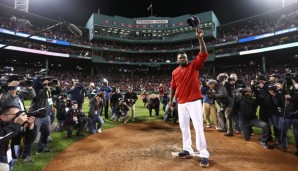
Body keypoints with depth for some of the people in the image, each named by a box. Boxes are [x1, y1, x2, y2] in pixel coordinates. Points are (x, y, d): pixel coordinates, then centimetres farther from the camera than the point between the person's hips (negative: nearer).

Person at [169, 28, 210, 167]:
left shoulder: (194, 65, 2)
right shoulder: (175, 72, 10)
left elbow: (203, 54, -10)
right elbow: (173, 86, 14)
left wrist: (200, 38, -17)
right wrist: (171, 100, 10)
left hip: (194, 102, -4)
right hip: (181, 103, 4)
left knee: (198, 127, -5)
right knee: (184, 127, 12)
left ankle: (204, 154, 6)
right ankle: (187, 150, 28)